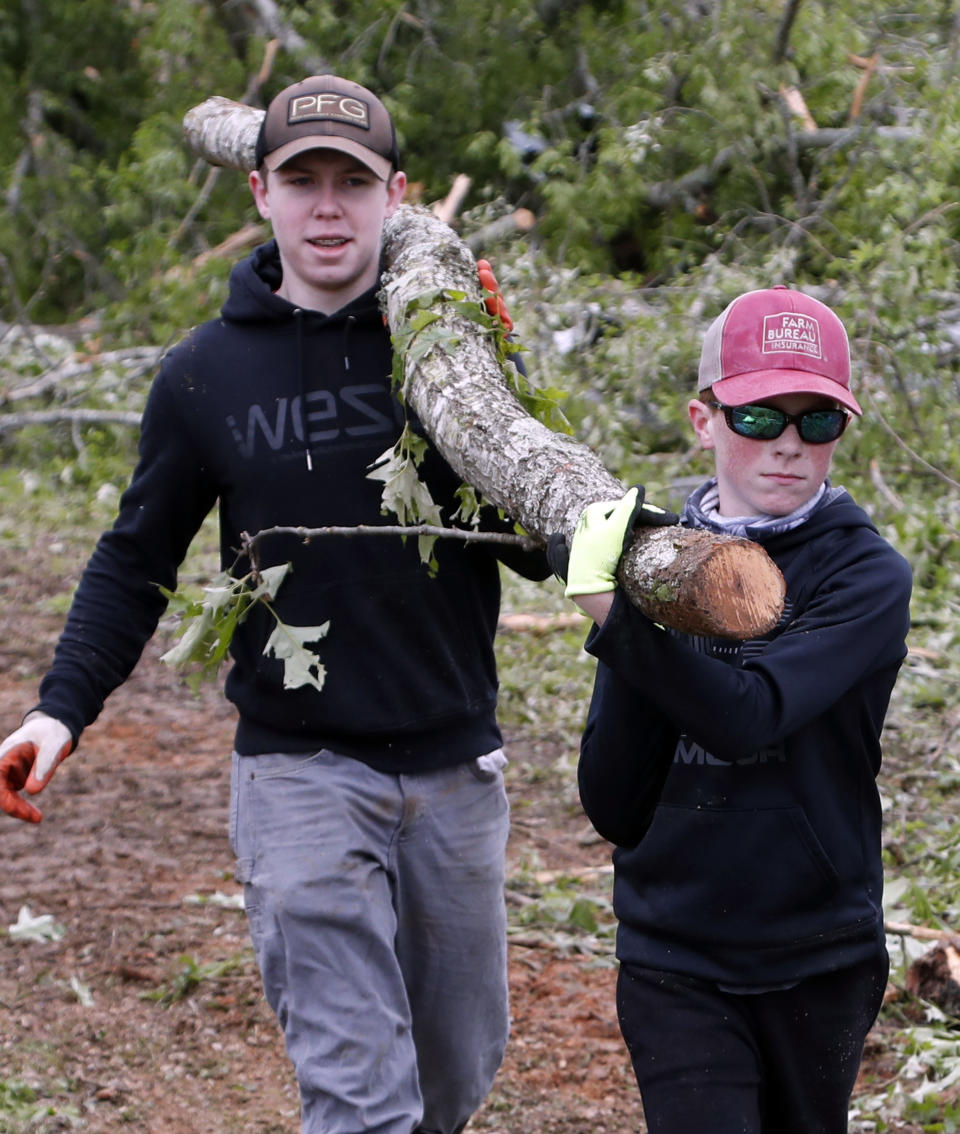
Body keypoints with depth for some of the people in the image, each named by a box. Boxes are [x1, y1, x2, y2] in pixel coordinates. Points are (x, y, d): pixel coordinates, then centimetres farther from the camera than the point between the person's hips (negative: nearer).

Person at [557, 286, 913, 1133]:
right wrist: (624, 631, -18)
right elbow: (612, 807, -6)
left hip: (820, 961, -1)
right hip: (674, 960, 1)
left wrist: (620, 618, -32)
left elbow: (752, 715, -26)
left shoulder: (866, 575, -7)